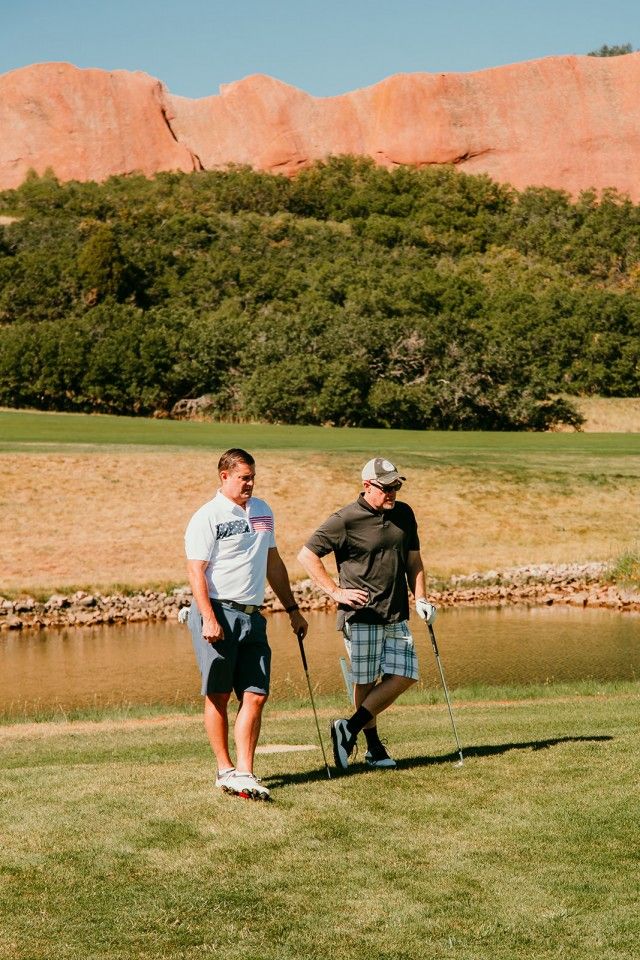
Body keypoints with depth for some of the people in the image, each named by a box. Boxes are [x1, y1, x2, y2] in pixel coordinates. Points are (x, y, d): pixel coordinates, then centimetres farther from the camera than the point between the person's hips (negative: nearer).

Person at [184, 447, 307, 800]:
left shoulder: (262, 511, 16)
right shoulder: (207, 517, -5)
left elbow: (273, 563, 25)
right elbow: (196, 571, -11)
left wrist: (292, 609, 24)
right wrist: (209, 619, -22)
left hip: (253, 616, 6)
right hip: (218, 613, -6)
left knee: (255, 695, -3)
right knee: (219, 696, 2)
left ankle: (244, 773, -3)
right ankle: (225, 769, 13)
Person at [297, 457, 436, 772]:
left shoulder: (404, 514, 9)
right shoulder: (345, 520, -9)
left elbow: (413, 559, 19)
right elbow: (306, 555, -4)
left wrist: (420, 598, 7)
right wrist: (335, 592, -8)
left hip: (397, 616, 6)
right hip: (360, 615, -6)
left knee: (404, 676, -2)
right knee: (366, 682, 0)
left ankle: (350, 730, 5)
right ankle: (373, 747, 12)